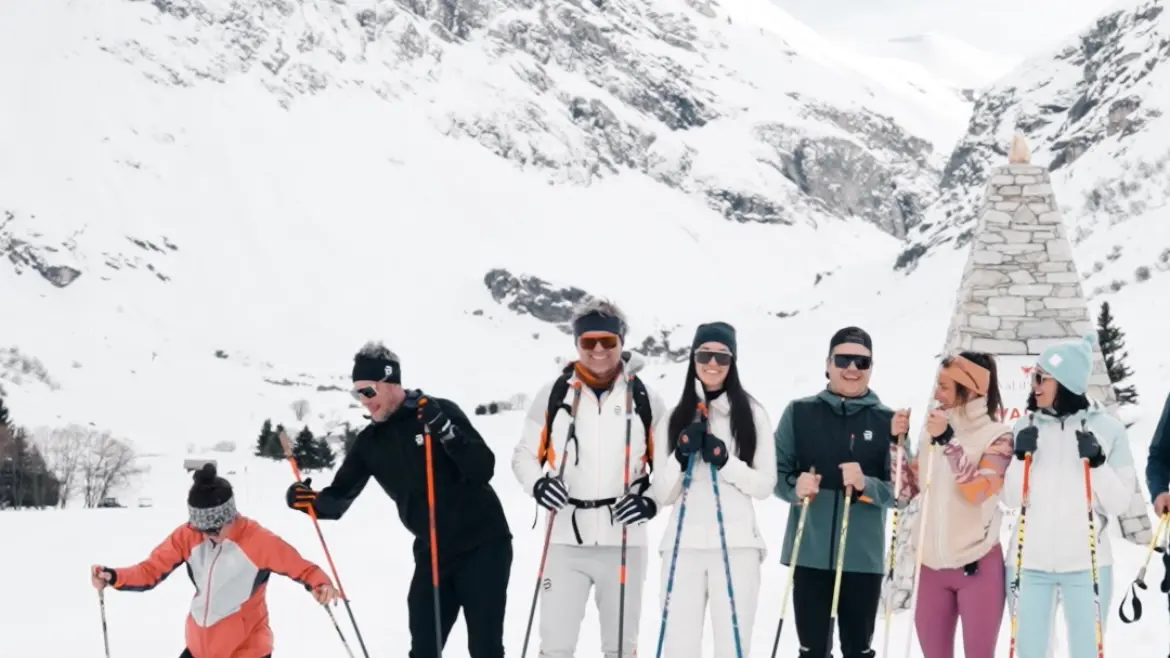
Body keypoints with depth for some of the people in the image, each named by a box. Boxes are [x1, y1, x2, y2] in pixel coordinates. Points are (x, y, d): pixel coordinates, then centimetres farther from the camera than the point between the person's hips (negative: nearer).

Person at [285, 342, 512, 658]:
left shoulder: (441, 412, -10)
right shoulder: (370, 442, 4)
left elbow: (483, 469, -17)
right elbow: (338, 499, 4)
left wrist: (444, 429, -30)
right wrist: (310, 501, -18)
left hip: (481, 545, -5)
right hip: (433, 554, 5)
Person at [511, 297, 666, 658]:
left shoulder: (645, 400, 2)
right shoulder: (552, 395, 1)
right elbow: (524, 454, 8)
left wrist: (652, 501, -10)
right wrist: (538, 484, -13)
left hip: (624, 540, 1)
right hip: (565, 539, -1)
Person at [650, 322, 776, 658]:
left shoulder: (752, 414, 7)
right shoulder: (673, 418, 11)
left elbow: (765, 485, 3)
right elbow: (663, 494, 8)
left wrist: (725, 462, -12)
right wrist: (680, 457, -9)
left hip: (736, 545, -1)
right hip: (685, 545, 1)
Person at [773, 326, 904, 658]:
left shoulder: (888, 420, 2)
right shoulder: (800, 412, 4)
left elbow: (901, 489, -1)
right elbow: (775, 472, 4)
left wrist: (866, 486, -20)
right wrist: (795, 487, -17)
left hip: (863, 558, 0)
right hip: (809, 555, 0)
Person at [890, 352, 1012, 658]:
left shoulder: (997, 435, -8)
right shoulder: (932, 431, 9)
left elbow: (978, 491, -21)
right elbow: (907, 489, 12)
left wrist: (949, 441, -24)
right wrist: (897, 441, 1)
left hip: (978, 565, -5)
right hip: (931, 565, 5)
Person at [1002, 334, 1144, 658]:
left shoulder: (1107, 428, -2)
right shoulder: (1026, 426, 2)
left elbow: (1120, 503, -3)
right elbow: (1011, 499, 2)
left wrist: (1097, 462, -17)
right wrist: (1021, 457, -13)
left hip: (1086, 564, -2)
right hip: (1029, 562, 2)